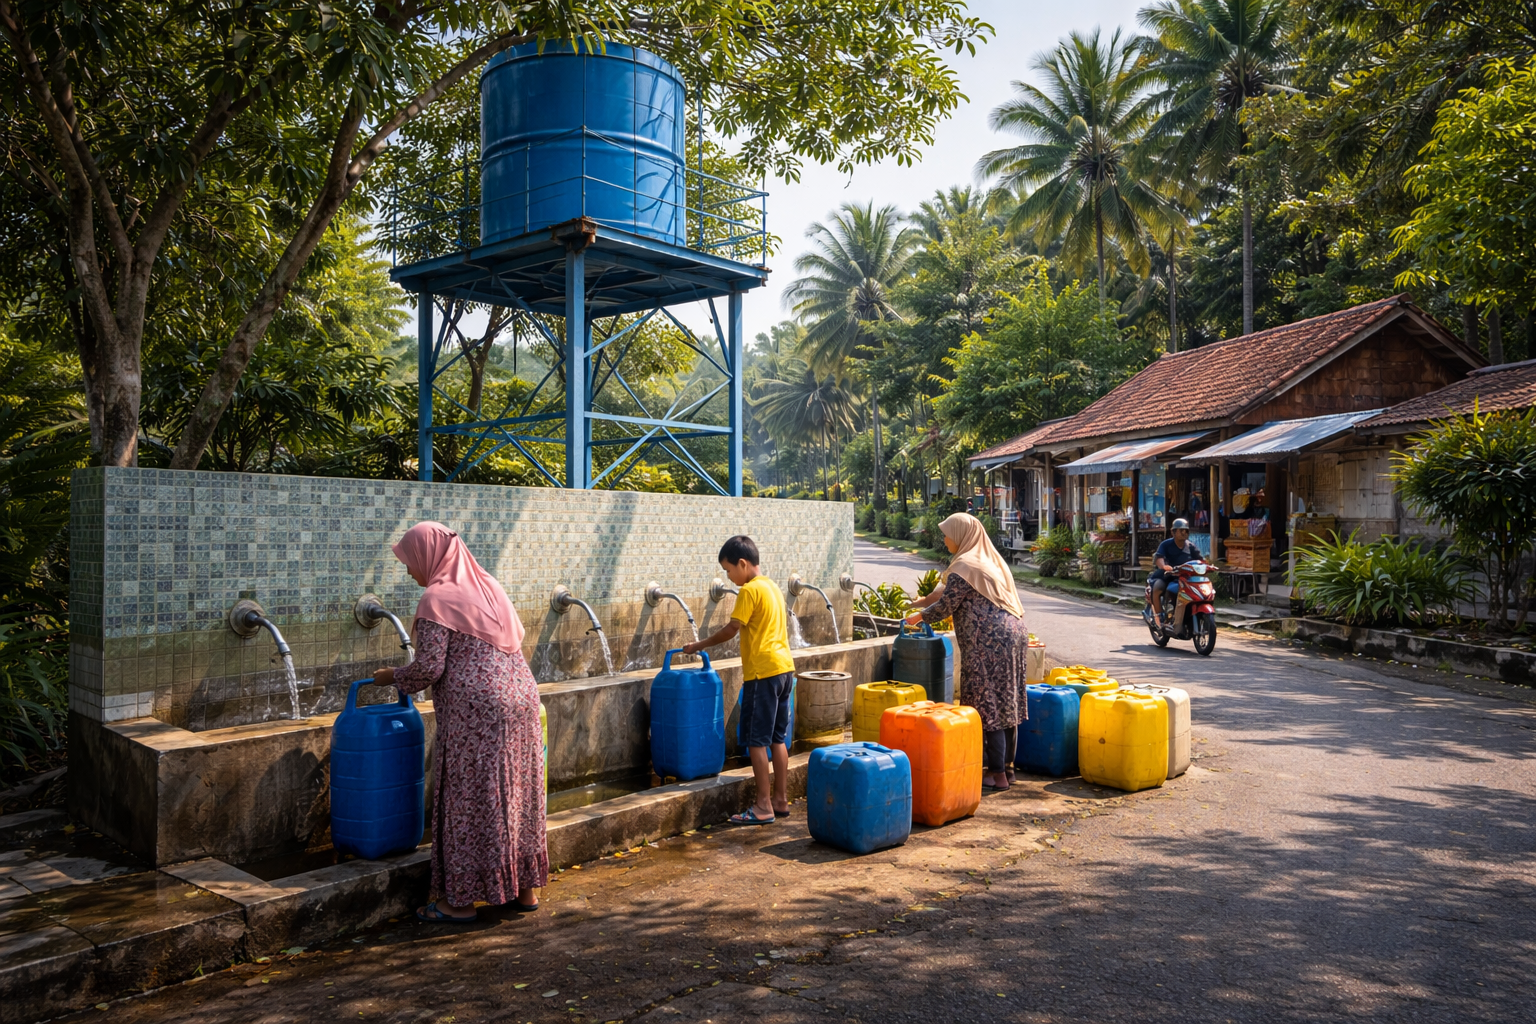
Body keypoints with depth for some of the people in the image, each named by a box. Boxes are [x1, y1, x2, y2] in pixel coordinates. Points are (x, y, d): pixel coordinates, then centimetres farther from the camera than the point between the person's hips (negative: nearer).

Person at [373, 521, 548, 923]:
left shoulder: (437, 597, -10)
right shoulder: (486, 584, 14)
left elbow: (429, 667, -14)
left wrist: (394, 678, 5)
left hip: (476, 709, -8)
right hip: (520, 698, 8)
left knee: (467, 800, 3)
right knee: (517, 795, 14)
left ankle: (461, 900, 13)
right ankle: (526, 888, 23)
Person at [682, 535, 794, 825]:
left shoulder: (750, 590, -12)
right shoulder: (772, 586, 15)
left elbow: (731, 629, -13)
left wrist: (699, 645, -1)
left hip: (763, 672, -9)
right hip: (784, 668, 9)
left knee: (756, 740, -3)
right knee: (777, 738, 13)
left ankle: (763, 807, -1)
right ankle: (781, 800, 18)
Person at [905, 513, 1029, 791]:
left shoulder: (964, 566, -11)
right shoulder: (989, 560, 18)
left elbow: (945, 606, -8)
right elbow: (949, 592, 28)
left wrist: (919, 616, 10)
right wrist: (922, 602, 34)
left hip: (989, 643, -9)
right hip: (1014, 634, 9)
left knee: (987, 706, -2)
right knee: (1007, 704, 14)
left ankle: (997, 774, 3)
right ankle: (1006, 766, 22)